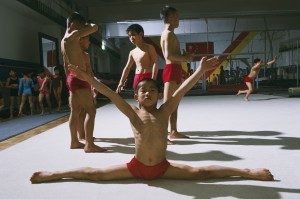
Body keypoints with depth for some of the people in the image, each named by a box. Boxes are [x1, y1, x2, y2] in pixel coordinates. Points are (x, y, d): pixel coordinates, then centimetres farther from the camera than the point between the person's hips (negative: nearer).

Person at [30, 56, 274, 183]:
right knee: (95, 173, 2)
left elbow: (181, 90, -18)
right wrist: (87, 78, -23)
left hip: (162, 167, 0)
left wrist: (200, 70, -27)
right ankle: (53, 174, 17)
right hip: (136, 166, 0)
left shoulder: (164, 111, -7)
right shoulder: (132, 113, -8)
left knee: (201, 172, -4)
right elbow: (111, 94, -17)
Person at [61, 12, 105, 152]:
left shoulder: (64, 40, 18)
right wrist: (87, 25, 11)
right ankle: (89, 145, -9)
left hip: (72, 78, 10)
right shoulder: (73, 36, -11)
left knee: (75, 111, 13)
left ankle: (74, 142, 21)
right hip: (79, 78, -10)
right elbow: (95, 27, -10)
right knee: (91, 111, -9)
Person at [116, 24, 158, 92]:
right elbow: (127, 68, 20)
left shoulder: (149, 48, -4)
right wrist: (121, 83, 18)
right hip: (137, 78, 6)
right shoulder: (132, 52, 13)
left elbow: (155, 64, -10)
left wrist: (153, 80, -20)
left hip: (148, 77, -6)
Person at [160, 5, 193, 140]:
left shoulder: (169, 34, 21)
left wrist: (184, 56, 9)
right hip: (171, 71, -10)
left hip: (175, 71, 10)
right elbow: (168, 55, -23)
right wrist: (186, 58, -14)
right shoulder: (168, 33, -11)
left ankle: (173, 132, 22)